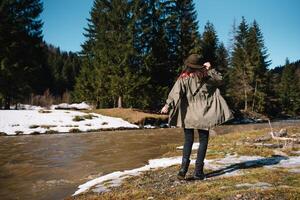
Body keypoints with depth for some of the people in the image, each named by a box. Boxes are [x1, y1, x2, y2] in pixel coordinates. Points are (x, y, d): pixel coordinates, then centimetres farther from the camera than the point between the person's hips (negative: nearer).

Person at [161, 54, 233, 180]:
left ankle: (184, 167, -4)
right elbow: (219, 79, 17)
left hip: (188, 115, 1)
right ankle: (198, 171, 6)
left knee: (188, 141, 12)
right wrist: (211, 69, 14)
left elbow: (175, 92, -16)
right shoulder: (205, 77, 1)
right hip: (203, 115, 0)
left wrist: (168, 105, -22)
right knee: (203, 141, 9)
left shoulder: (183, 79, -2)